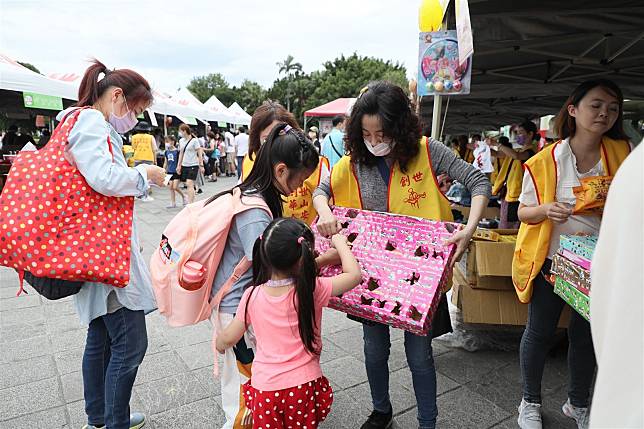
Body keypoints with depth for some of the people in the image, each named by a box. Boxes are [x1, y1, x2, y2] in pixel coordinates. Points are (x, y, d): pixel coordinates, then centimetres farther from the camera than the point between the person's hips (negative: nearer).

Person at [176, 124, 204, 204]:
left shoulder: (194, 140, -9)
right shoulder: (181, 141, 10)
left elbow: (200, 153, -6)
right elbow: (181, 154, 17)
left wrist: (201, 165, -8)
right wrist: (179, 165, 15)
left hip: (193, 165, -6)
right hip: (184, 165, 6)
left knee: (189, 184, -14)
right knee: (189, 185, 7)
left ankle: (190, 203, -13)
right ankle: (192, 202, 17)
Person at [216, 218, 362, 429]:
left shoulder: (252, 296, -11)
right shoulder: (313, 290, -19)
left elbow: (228, 339, 0)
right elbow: (354, 274, -11)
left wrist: (218, 344, 24)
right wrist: (339, 242, 3)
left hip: (264, 386, 1)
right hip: (304, 386, -1)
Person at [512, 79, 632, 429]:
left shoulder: (624, 154, -2)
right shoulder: (545, 161, -9)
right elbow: (523, 212, -4)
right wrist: (546, 209, -25)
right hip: (551, 260, -3)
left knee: (586, 334, 15)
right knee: (540, 332, 8)